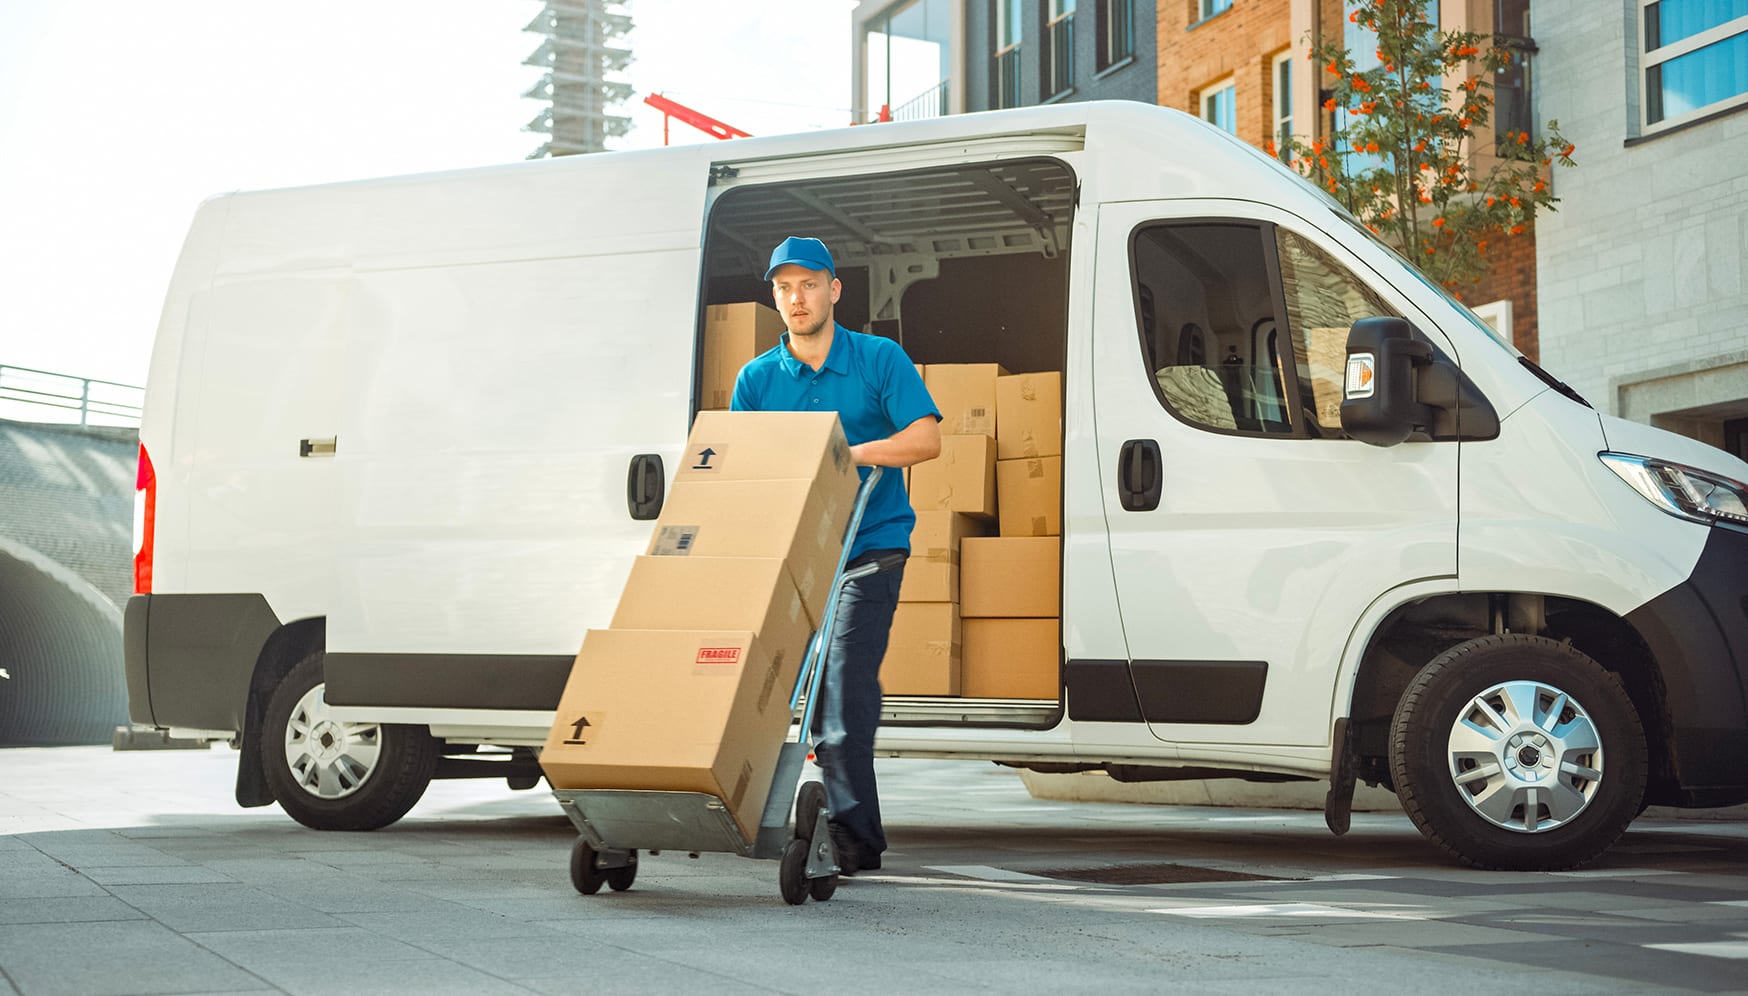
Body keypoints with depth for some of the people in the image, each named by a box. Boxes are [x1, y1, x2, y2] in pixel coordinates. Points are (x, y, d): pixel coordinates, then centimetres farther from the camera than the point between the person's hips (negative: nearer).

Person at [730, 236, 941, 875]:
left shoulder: (880, 360, 2)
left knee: (843, 695, -13)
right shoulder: (756, 379, 10)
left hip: (869, 550, -4)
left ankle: (853, 836, -10)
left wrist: (850, 453, -20)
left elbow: (927, 439, -6)